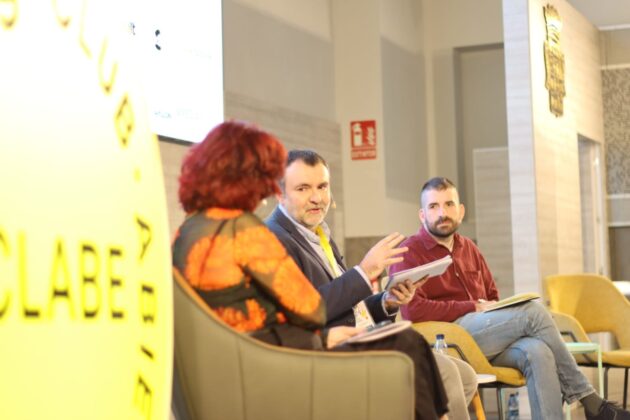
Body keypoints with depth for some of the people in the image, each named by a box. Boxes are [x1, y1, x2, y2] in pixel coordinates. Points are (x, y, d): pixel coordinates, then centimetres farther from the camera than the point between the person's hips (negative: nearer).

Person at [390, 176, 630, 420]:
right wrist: (473, 307, -11)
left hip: (488, 338, 6)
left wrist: (495, 308, 1)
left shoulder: (468, 248, 22)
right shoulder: (410, 254, 0)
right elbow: (412, 310, -14)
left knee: (537, 351, -28)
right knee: (533, 312, -22)